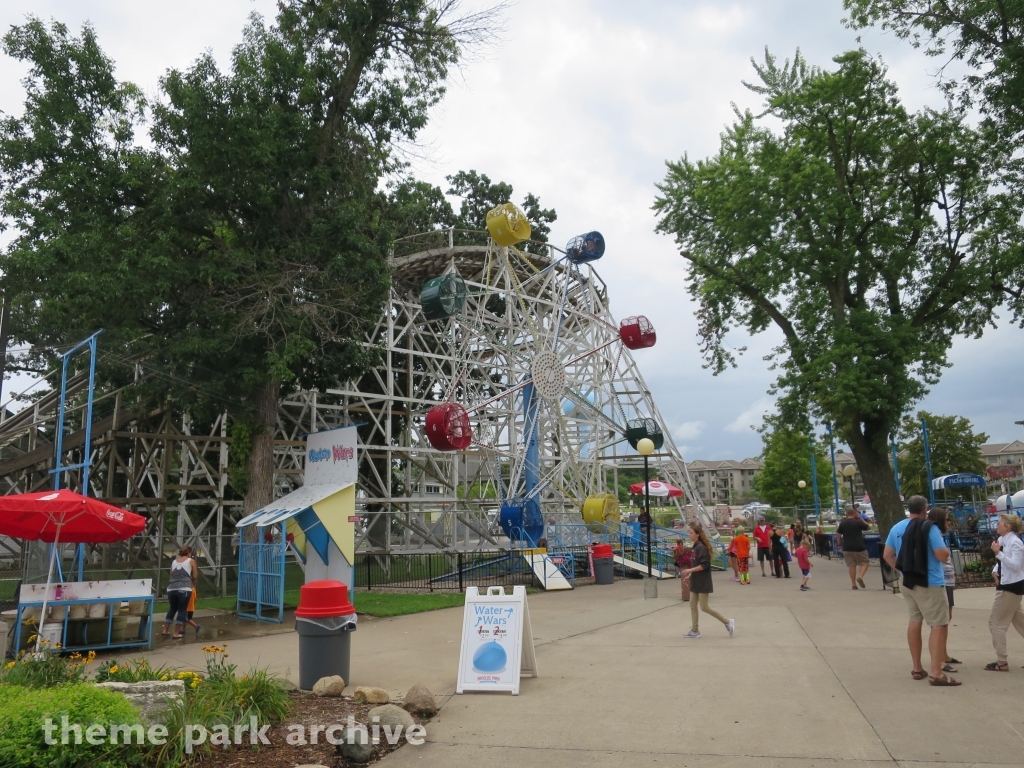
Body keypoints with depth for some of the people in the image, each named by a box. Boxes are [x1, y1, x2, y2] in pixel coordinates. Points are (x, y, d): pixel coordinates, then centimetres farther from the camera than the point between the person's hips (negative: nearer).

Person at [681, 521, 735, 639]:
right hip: (696, 582, 9)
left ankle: (727, 622, 10)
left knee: (704, 607, -3)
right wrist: (690, 575, 13)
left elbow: (704, 565, -24)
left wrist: (690, 570, -22)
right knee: (692, 605, 8)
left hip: (703, 583, -9)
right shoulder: (696, 546, 9)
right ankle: (695, 631, 13)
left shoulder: (701, 547, -19)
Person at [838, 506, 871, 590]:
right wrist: (860, 518, 7)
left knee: (851, 565, 8)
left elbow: (838, 533, 10)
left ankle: (853, 583, 6)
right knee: (864, 562, 10)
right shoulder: (858, 522, -8)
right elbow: (868, 527, 7)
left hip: (847, 547, 3)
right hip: (859, 547, -3)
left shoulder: (843, 523, 2)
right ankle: (860, 576, -13)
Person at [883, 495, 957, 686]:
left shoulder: (896, 528, 5)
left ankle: (917, 668, 22)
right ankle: (936, 673, -6)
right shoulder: (929, 528, -15)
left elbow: (887, 555, 9)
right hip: (930, 583, -7)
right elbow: (943, 556, -17)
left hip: (908, 582, 7)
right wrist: (945, 548, 3)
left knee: (914, 622, 15)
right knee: (939, 625, -2)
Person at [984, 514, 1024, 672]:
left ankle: (1001, 662, 4)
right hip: (1006, 585, 10)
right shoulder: (1002, 540, 10)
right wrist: (996, 571, 1)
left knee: (996, 622, -4)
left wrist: (998, 552, -28)